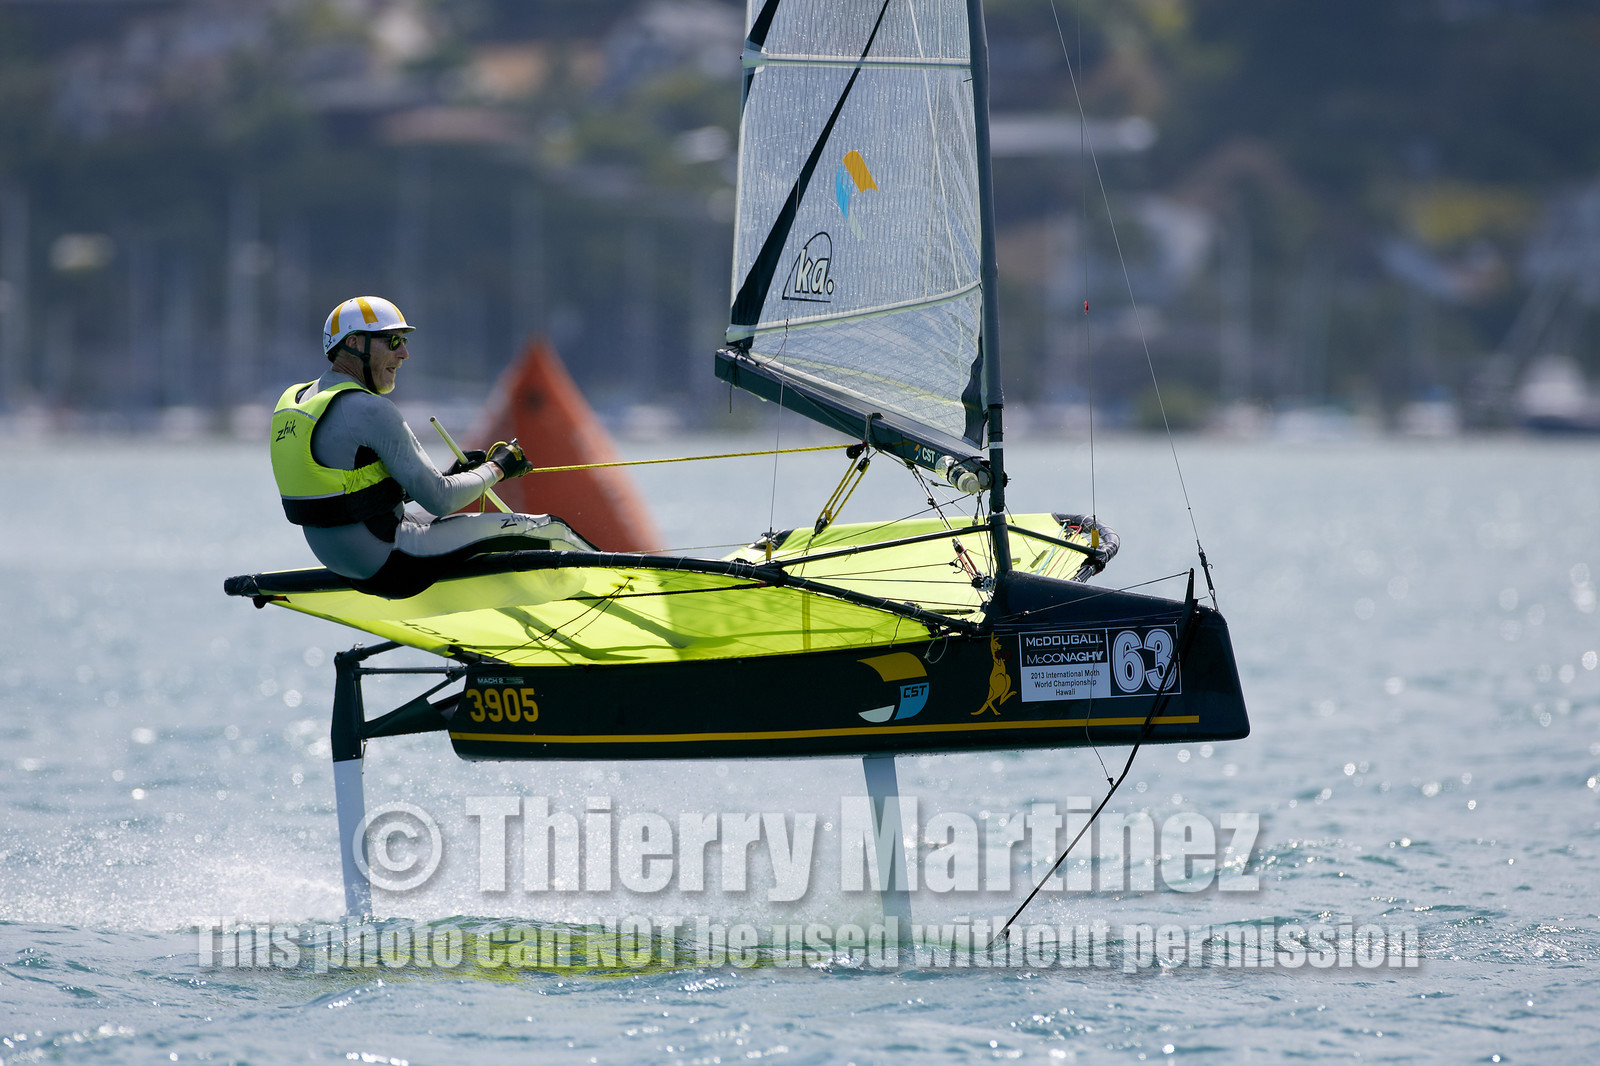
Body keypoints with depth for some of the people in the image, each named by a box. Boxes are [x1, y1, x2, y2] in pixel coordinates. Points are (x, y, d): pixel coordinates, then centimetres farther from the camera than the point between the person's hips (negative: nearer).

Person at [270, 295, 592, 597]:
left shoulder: (293, 399, 8)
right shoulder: (371, 411, -21)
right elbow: (438, 500, -18)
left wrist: (444, 476, 14)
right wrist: (496, 469, 0)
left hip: (341, 562, 10)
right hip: (391, 566, -10)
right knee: (547, 532, -1)